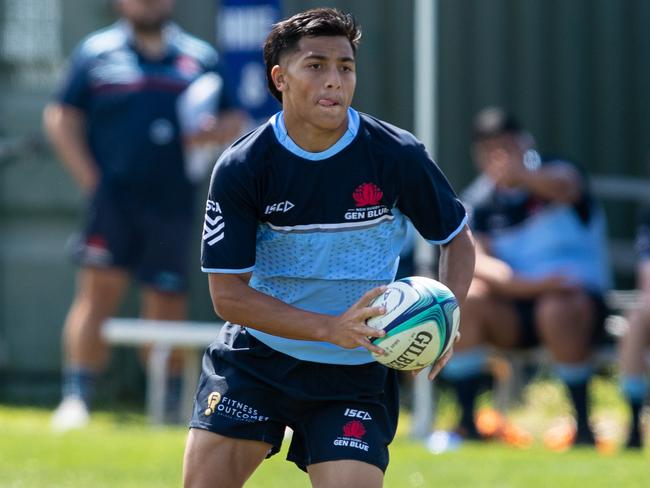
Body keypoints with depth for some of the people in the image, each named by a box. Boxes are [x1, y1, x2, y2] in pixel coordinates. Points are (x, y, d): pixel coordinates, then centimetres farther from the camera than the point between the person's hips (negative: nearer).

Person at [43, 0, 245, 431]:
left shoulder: (200, 58, 12)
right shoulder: (97, 52, 6)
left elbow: (235, 120, 17)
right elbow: (61, 119, 5)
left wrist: (215, 132, -7)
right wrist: (90, 180, -5)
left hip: (172, 205, 2)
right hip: (113, 198, -2)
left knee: (168, 301, 5)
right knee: (100, 286, -13)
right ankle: (76, 399, -14)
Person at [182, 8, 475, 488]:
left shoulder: (397, 156, -12)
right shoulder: (241, 168, -13)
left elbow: (458, 238, 4)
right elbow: (228, 294, -13)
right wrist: (330, 329, -25)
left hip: (356, 375, 0)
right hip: (255, 356, 0)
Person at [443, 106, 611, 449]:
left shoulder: (553, 173, -4)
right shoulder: (481, 201, 5)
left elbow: (566, 186, -31)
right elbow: (474, 260, -10)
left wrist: (522, 176, -53)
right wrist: (523, 284, -29)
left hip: (579, 295, -3)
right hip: (513, 312, 3)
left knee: (557, 310, -37)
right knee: (464, 298, -26)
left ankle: (583, 424, -23)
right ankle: (466, 421, -21)